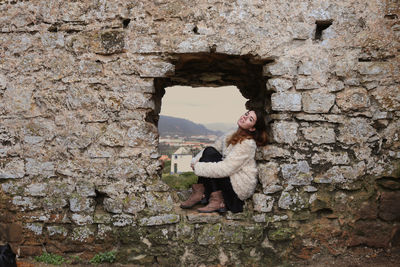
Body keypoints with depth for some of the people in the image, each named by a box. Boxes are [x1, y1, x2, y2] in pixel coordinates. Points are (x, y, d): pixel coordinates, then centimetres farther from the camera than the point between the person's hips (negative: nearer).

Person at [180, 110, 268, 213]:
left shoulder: (248, 144, -20)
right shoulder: (231, 136, 6)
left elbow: (226, 169, -25)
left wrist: (198, 167, -19)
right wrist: (195, 161, -10)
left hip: (241, 188, -8)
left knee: (210, 154, -15)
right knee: (209, 150, -7)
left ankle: (217, 200, -14)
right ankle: (200, 193, -8)